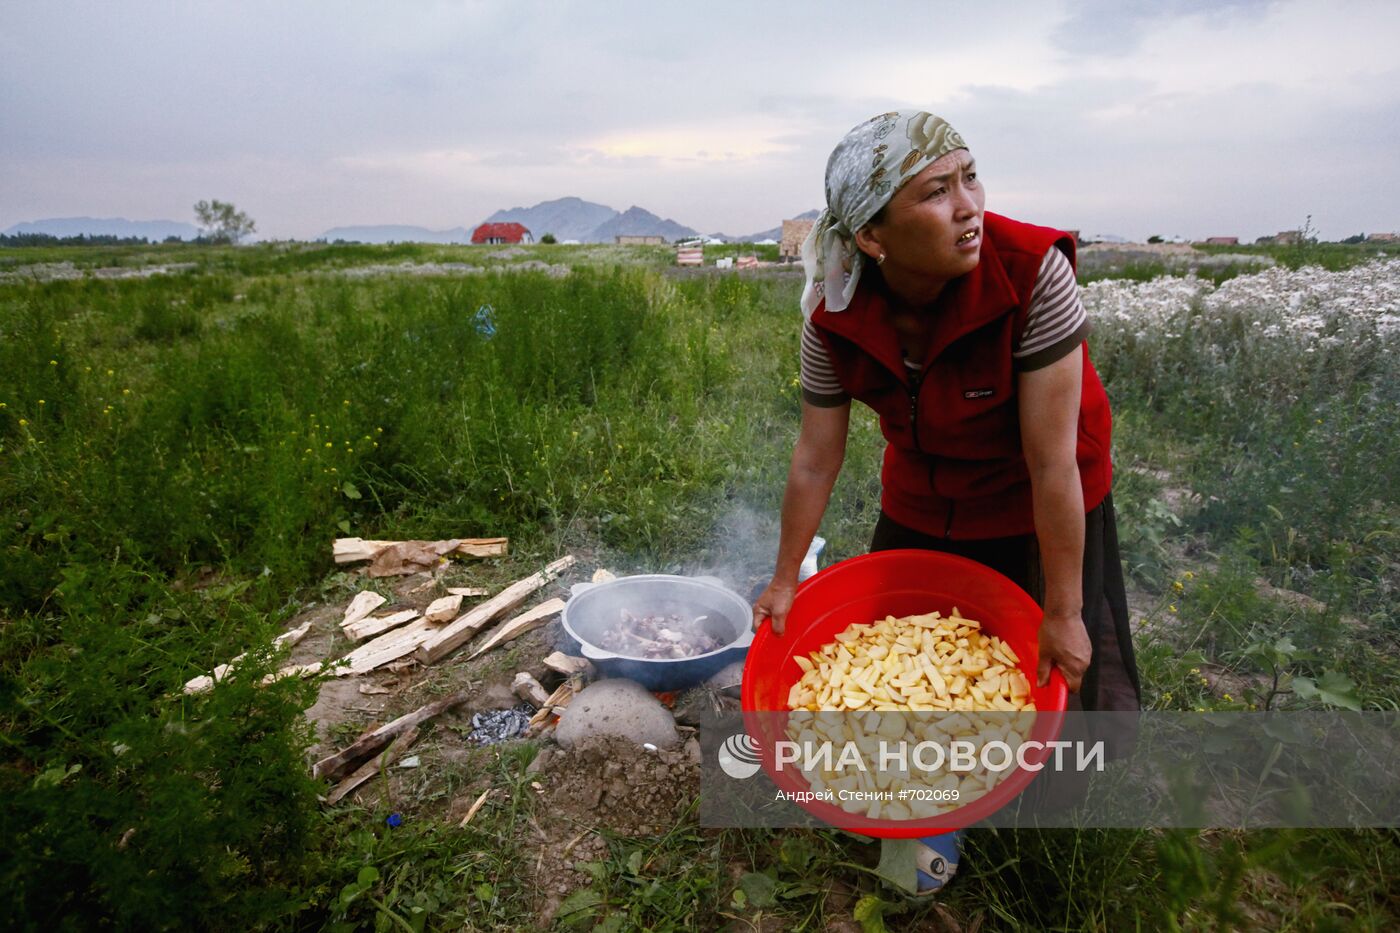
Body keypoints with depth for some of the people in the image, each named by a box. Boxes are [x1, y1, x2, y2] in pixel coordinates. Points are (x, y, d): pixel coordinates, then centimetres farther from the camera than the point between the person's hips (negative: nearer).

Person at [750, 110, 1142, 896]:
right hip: (922, 502, 3)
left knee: (1074, 684, 2)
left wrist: (1063, 614, -22)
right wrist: (784, 581, -4)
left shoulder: (1032, 273, -31)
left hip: (1040, 507, -3)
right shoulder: (835, 316, -21)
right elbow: (816, 459, -12)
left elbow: (1052, 460, -29)